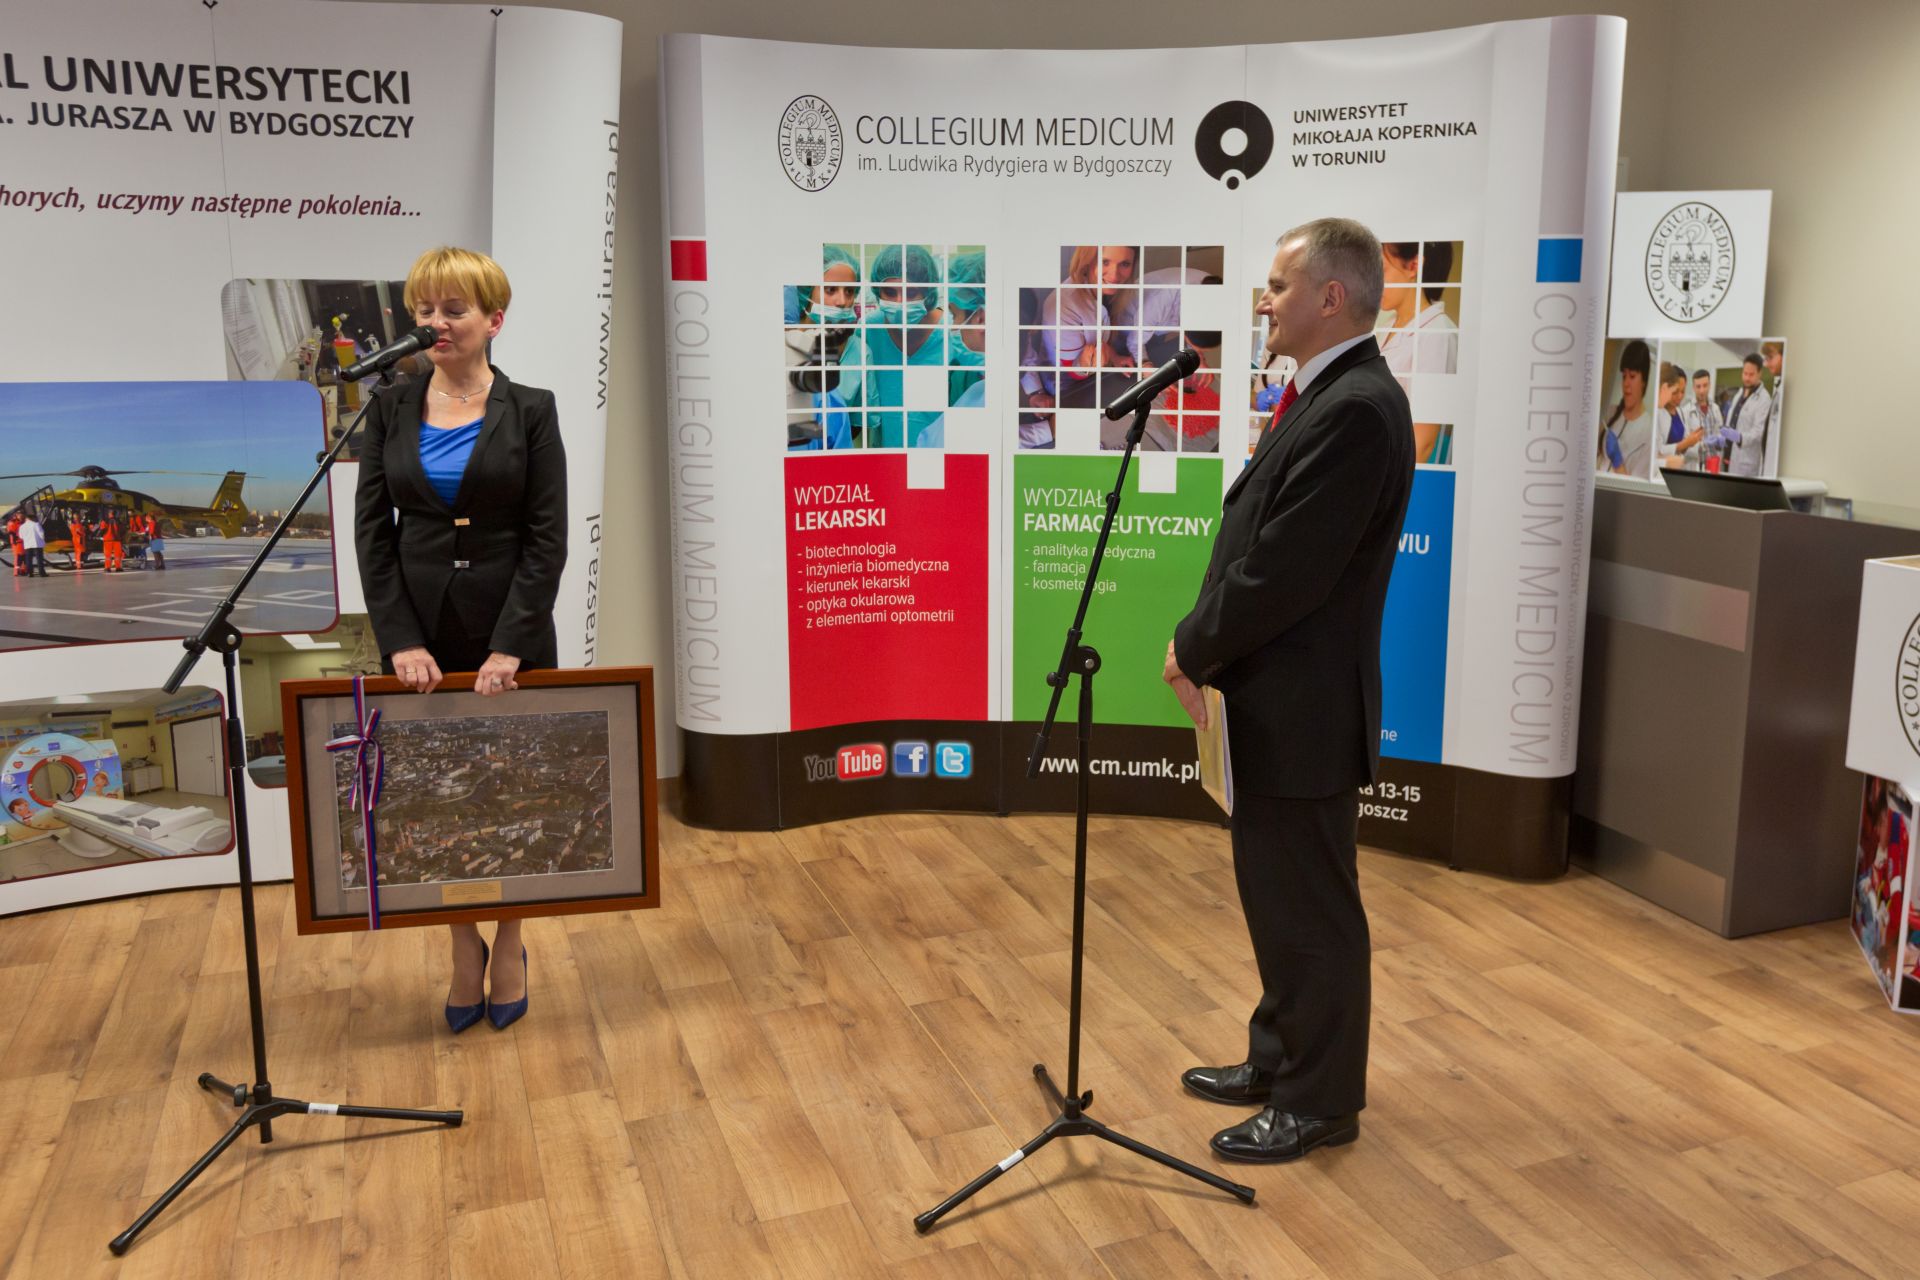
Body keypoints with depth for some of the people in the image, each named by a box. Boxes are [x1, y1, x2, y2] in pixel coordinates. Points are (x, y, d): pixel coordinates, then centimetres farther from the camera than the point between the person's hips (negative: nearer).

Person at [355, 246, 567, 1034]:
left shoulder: (529, 410, -3)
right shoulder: (391, 412, 4)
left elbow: (547, 539, -8)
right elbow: (372, 532, 1)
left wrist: (509, 646, -16)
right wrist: (399, 640, -10)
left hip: (510, 635, -2)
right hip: (422, 636, 2)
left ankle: (509, 945, 25)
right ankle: (463, 948, 25)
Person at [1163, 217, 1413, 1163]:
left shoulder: (1355, 410, -21)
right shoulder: (1324, 397, 11)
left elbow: (1286, 571, -24)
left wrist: (1194, 650, -11)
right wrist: (1204, 644, 4)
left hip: (1303, 708, -10)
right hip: (1272, 701, 10)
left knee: (1310, 908, 5)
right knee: (1276, 896, 21)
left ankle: (1321, 1101, 21)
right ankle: (1281, 1057, 38)